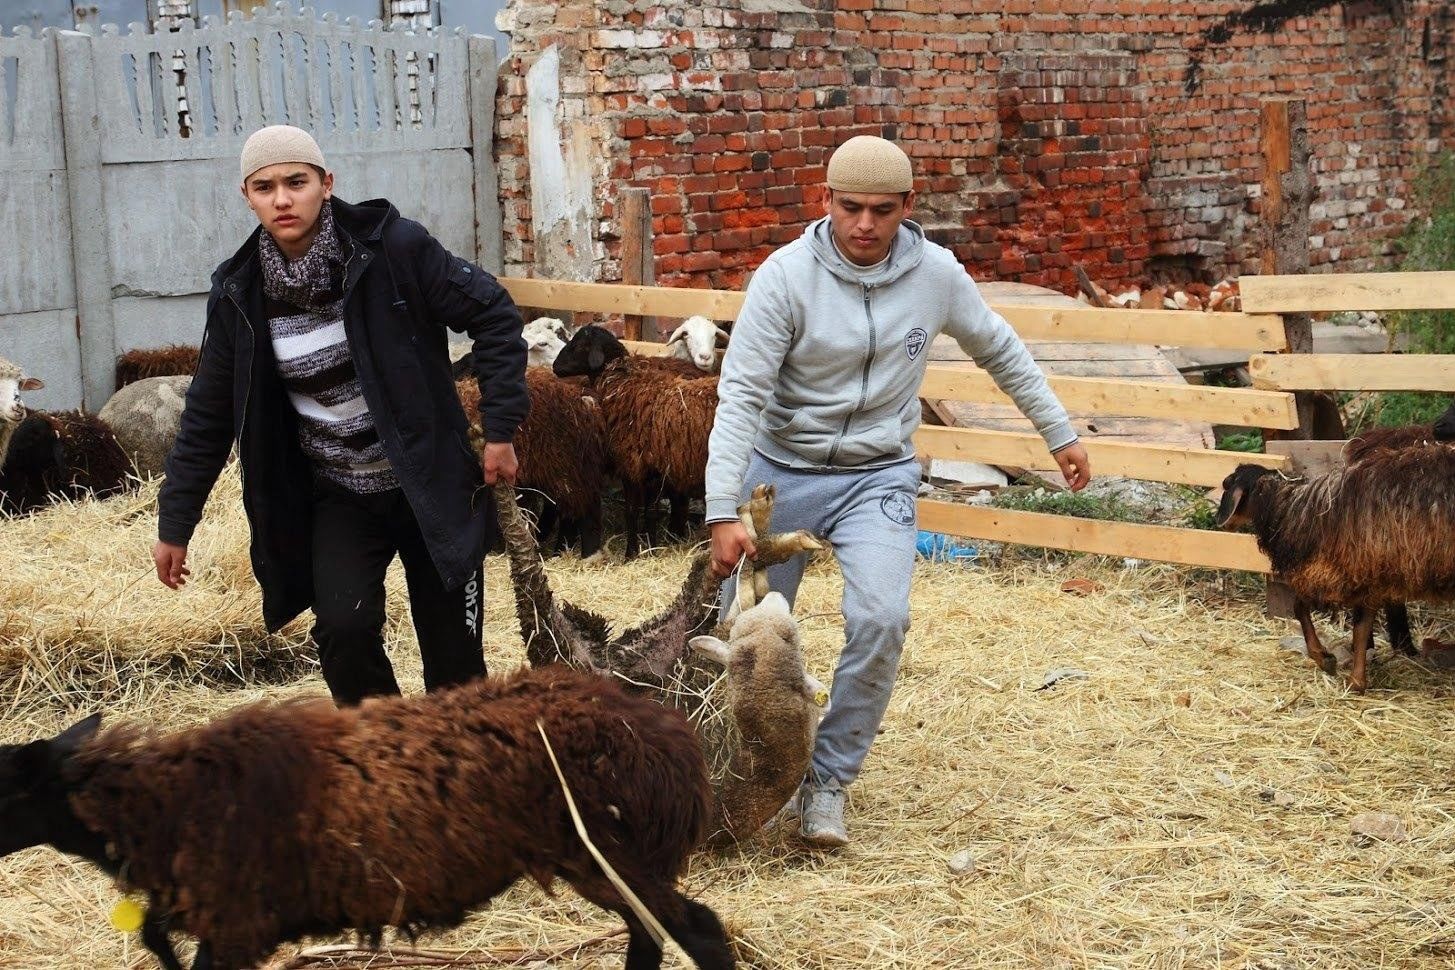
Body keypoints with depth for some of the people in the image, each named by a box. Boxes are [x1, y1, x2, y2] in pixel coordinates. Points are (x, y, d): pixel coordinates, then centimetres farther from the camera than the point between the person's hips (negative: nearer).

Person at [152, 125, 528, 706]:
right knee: (344, 631, -17)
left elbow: (494, 317, -8)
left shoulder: (392, 248, -15)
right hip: (338, 499, 2)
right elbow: (210, 416, 5)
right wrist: (174, 525, 8)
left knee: (453, 654, 3)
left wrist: (500, 429, -11)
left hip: (430, 484, -2)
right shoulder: (239, 294, -5)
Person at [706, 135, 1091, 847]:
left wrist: (1060, 434, 15)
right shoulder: (787, 275, -17)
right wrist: (723, 513, -28)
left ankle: (828, 780, -2)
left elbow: (1001, 351, 11)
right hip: (781, 470, -1)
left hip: (877, 476, 1)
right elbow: (741, 396, -20)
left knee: (880, 621, -21)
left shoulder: (936, 274, -8)